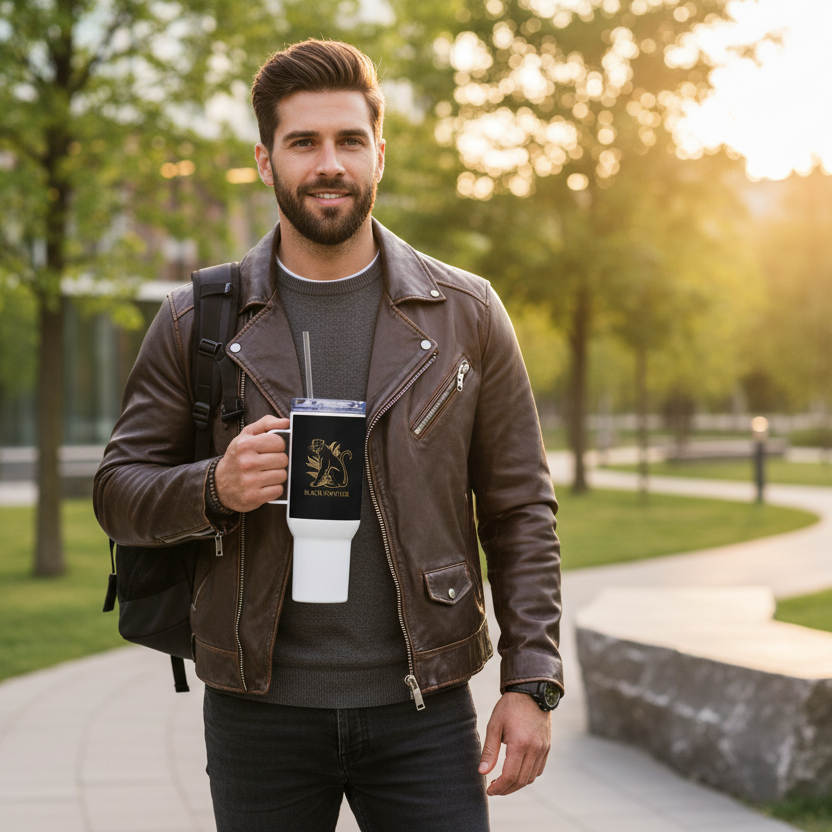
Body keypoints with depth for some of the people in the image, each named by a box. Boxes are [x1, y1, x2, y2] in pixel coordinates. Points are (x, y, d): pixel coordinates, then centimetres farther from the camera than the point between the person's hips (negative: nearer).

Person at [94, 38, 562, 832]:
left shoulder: (465, 312, 2)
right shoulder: (198, 320, 2)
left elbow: (519, 510, 3)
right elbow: (117, 491, 4)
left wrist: (531, 682, -4)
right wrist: (214, 488, -17)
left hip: (422, 706, 0)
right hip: (260, 710, 1)